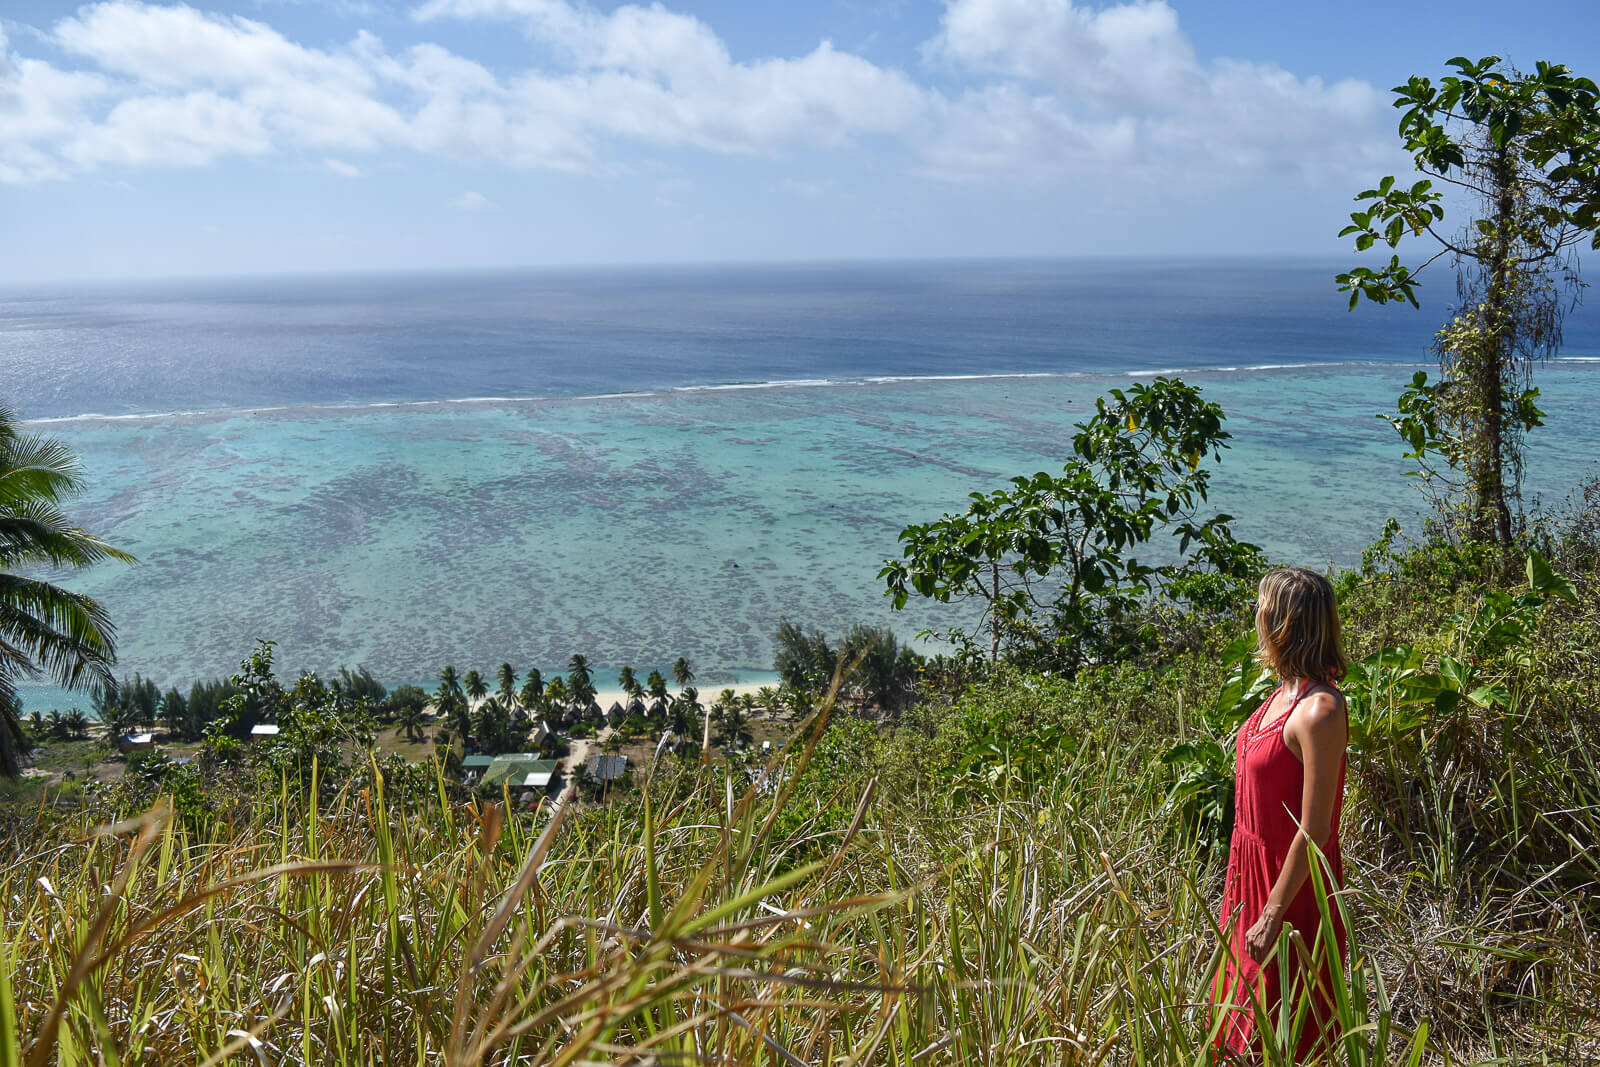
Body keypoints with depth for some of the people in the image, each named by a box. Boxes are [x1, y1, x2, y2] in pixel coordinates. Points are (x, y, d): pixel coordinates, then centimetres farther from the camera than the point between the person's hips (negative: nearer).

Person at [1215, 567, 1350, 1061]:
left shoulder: (1319, 711, -26)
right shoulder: (1286, 691, 2)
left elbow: (1314, 830, -25)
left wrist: (1274, 914, -21)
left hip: (1291, 881, -9)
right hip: (1257, 869, 9)